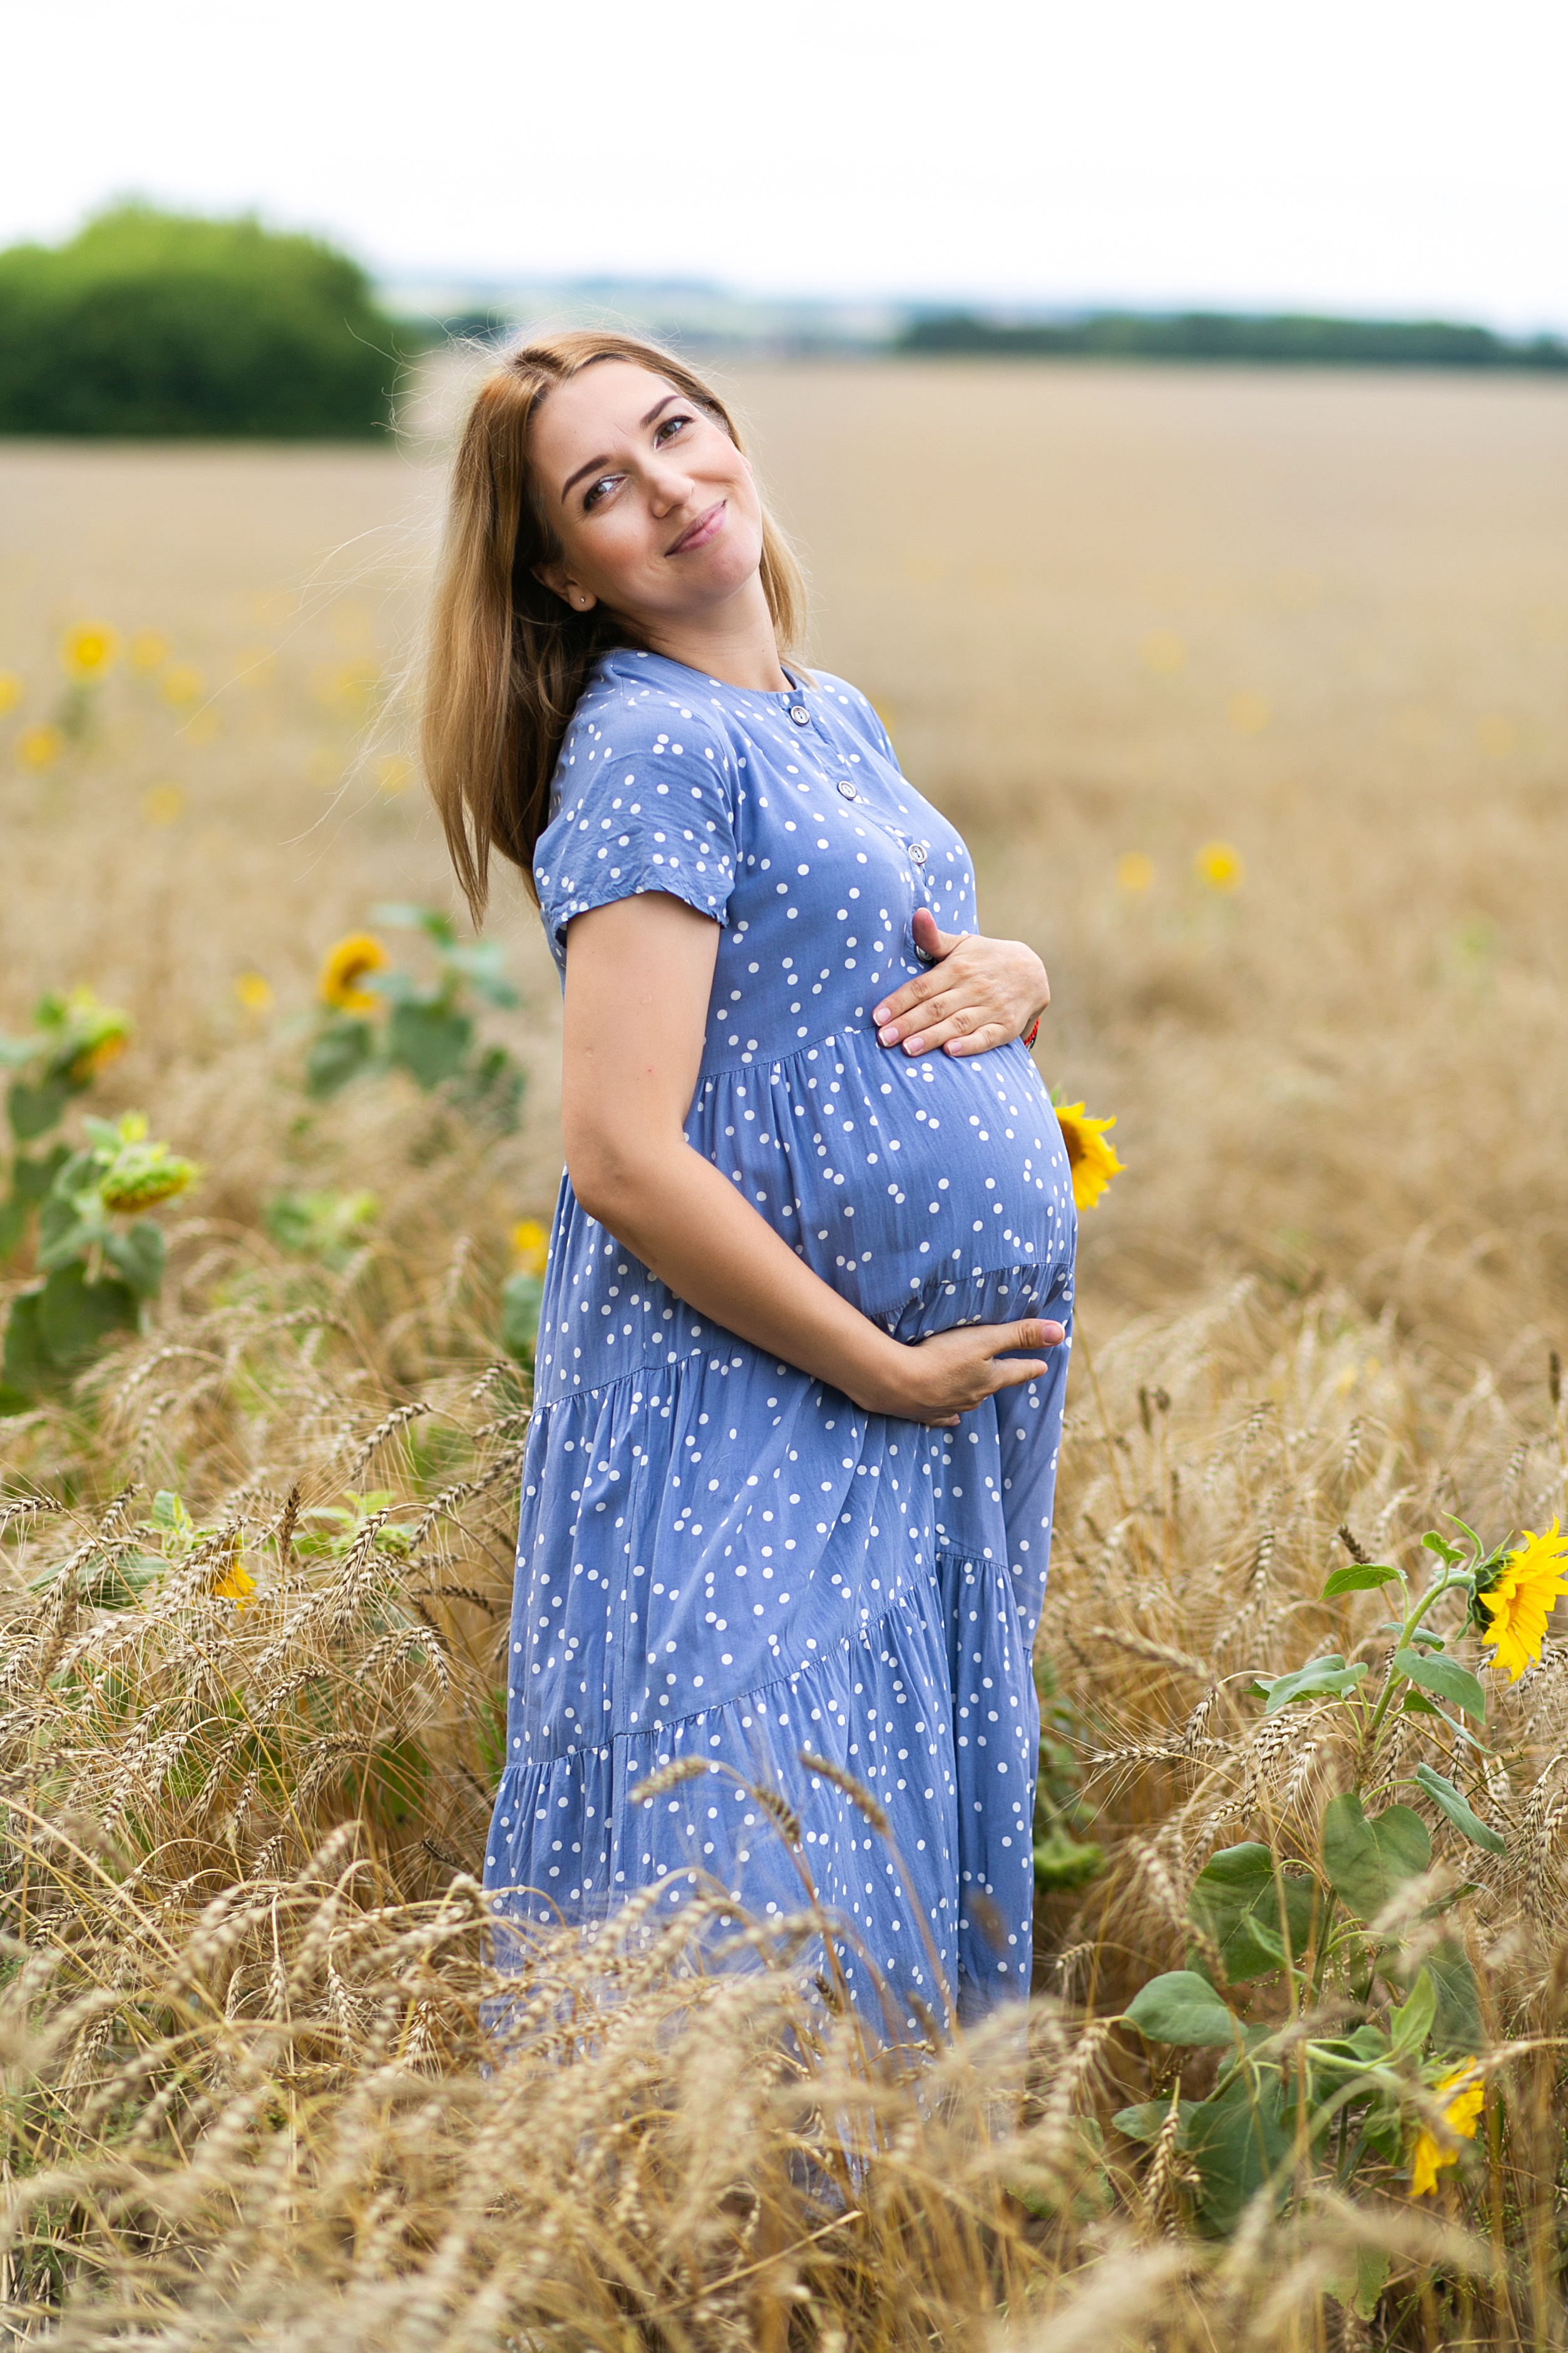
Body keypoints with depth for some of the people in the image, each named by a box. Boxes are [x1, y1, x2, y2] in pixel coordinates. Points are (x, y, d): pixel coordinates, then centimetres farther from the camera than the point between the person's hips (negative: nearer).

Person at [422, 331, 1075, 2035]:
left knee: (915, 1889, 14)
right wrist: (887, 1370, -15)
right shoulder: (651, 746, -13)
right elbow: (623, 1157, -21)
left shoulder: (834, 718, 13)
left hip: (944, 1405, 8)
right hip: (751, 1414, -8)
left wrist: (1016, 975, 0)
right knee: (752, 1904, -7)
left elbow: (960, 966, 25)